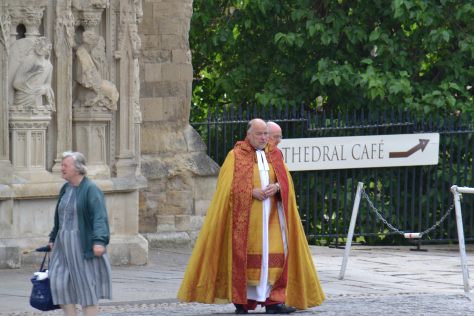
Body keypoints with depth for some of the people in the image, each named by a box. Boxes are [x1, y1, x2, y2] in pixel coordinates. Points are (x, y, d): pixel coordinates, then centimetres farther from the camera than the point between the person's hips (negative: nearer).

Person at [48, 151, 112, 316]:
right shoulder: (65, 189, 13)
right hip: (63, 244, 8)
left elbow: (99, 217, -20)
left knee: (87, 286, -1)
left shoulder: (91, 189, -11)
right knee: (59, 282, -1)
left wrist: (99, 241, -31)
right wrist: (53, 238, 25)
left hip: (83, 244, -7)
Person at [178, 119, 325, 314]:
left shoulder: (274, 155, 15)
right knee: (244, 255, -4)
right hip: (245, 215, -3)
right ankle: (241, 302, 2)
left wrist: (276, 187, -10)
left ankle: (273, 301, -8)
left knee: (275, 255, -7)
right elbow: (230, 185, -5)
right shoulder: (236, 156, 3)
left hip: (271, 215, 4)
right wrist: (252, 191, -17)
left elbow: (285, 180, 12)